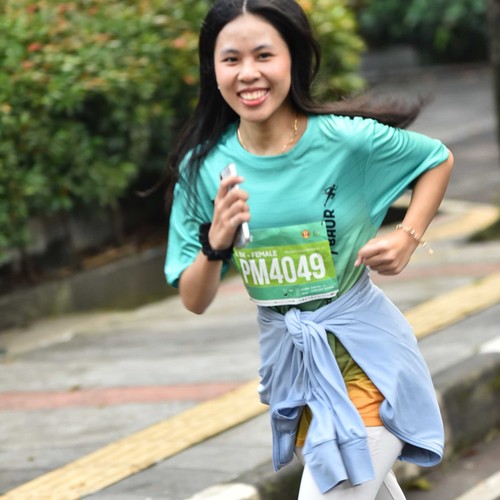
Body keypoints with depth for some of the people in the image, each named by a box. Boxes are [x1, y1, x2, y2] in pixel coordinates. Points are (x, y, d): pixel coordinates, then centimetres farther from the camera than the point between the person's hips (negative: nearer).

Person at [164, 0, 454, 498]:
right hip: (289, 363, 4)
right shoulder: (202, 167, -9)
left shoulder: (348, 139, -17)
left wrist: (408, 237, -10)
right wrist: (216, 244, -23)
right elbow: (194, 302, -4)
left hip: (363, 358, -4)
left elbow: (439, 159, 4)